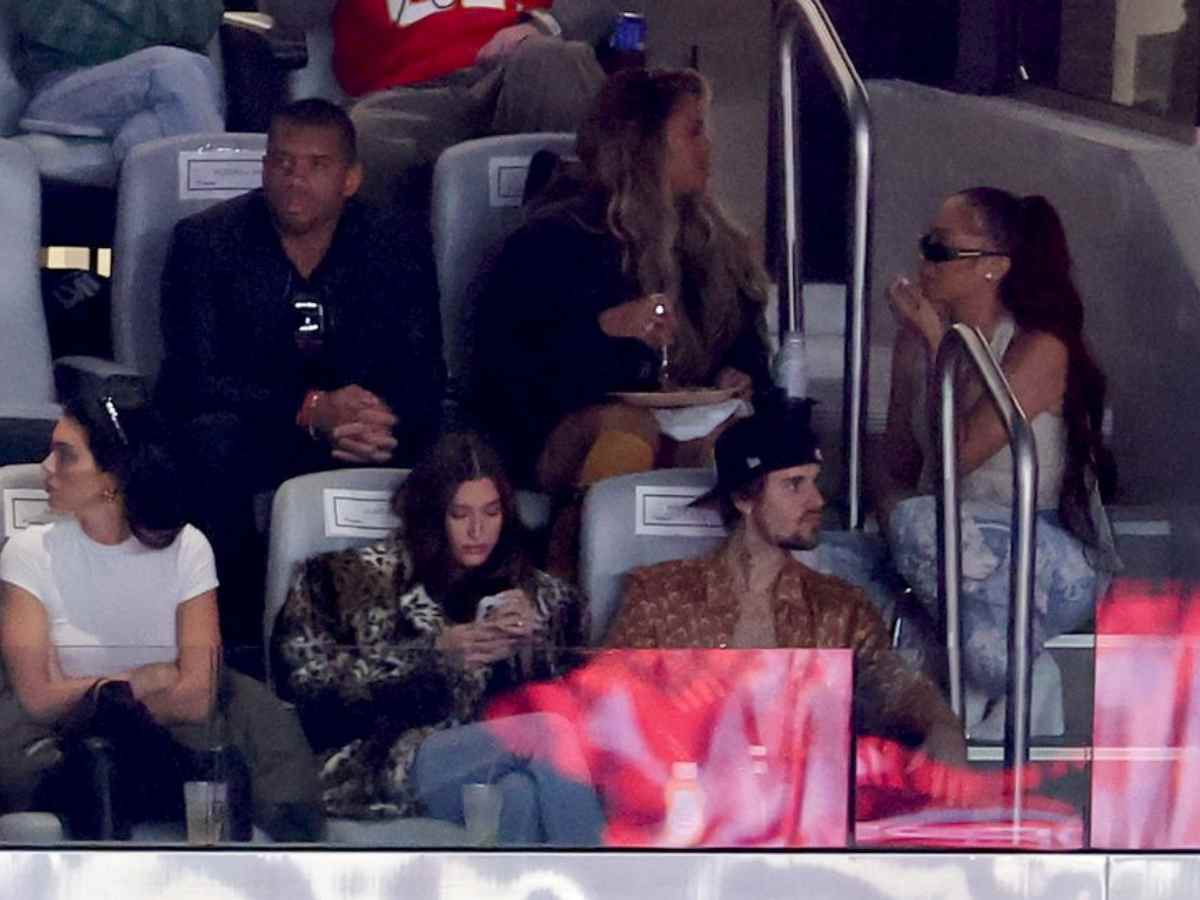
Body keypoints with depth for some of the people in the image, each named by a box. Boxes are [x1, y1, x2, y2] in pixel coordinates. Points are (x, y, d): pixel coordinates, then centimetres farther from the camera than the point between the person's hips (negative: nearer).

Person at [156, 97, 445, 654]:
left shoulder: (398, 247, 1)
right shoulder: (205, 242, -5)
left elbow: (423, 379, -6)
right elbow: (193, 378, -15)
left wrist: (384, 421, -32)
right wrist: (310, 410, -30)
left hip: (362, 434, 2)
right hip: (249, 429, -2)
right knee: (212, 446, -36)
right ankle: (235, 625, -25)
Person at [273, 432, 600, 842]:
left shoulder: (533, 592, 20)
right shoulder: (367, 577, 10)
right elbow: (309, 673, -2)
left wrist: (530, 641, -6)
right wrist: (433, 652, -10)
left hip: (497, 757, 3)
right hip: (385, 763, -3)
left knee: (523, 794, -36)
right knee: (549, 735, -29)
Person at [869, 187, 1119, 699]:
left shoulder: (1040, 349, -12)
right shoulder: (917, 339, 7)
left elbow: (958, 455, -18)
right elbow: (893, 460, 11)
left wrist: (937, 345, -14)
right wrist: (892, 509, -12)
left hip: (1051, 558, -6)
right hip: (954, 541, 6)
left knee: (918, 524, -34)